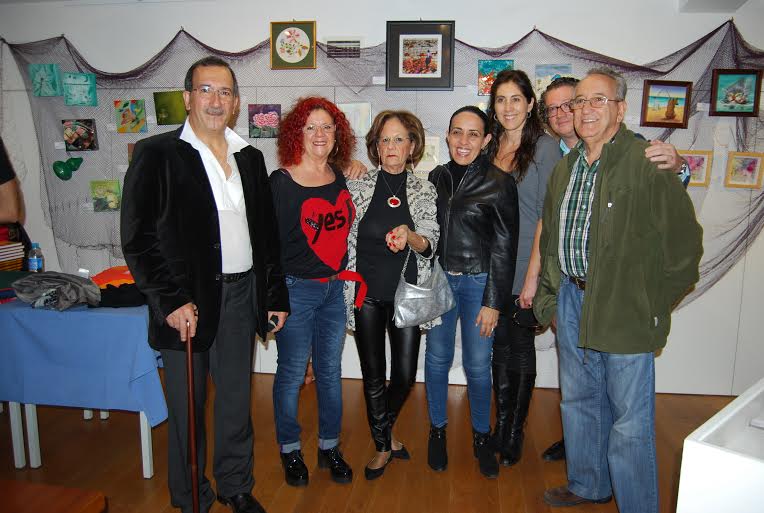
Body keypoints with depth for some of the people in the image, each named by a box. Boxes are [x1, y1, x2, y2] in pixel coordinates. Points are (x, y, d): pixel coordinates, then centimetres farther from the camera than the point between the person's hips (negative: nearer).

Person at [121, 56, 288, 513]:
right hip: (188, 303, -4)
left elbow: (267, 231, 13)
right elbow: (138, 237, -10)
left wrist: (275, 295, 10)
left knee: (237, 400, 16)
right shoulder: (157, 154, -5)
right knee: (188, 407, 10)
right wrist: (171, 301, -16)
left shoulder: (250, 157, 10)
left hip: (241, 296, 5)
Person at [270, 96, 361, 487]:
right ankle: (290, 450, 28)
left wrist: (350, 275, 9)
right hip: (296, 289, -5)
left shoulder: (339, 176, 5)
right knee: (291, 373, 8)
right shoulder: (281, 181, -10)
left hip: (334, 288, 5)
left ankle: (329, 447, 31)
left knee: (330, 371, 14)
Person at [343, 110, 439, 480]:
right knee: (373, 375, 7)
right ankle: (383, 445, 29)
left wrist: (409, 235, -26)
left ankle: (385, 429, 36)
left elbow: (430, 244, -5)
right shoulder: (357, 187, 0)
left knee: (405, 374, 4)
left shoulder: (425, 191, 1)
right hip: (366, 292, 0)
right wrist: (345, 288, 3)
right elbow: (344, 238, 6)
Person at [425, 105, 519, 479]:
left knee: (477, 364, 5)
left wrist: (493, 301, -9)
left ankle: (482, 436, 27)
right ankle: (438, 430, 30)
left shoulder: (499, 182, -7)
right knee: (437, 359, 10)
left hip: (478, 281, -3)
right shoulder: (437, 177, 5)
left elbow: (504, 246, -7)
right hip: (438, 278, 3)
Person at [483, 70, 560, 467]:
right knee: (499, 349, 14)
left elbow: (547, 215, -13)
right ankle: (500, 426, 31)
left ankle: (514, 435, 26)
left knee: (521, 352, 9)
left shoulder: (544, 147, -9)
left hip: (524, 269, -5)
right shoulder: (490, 147, 8)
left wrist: (533, 274, -15)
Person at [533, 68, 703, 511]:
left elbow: (685, 242, -10)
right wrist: (549, 294, 15)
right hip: (572, 299, 7)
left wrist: (655, 307, -7)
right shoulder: (566, 167, 10)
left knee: (630, 419, 3)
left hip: (625, 308, -7)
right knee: (579, 401, 20)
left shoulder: (647, 163, -13)